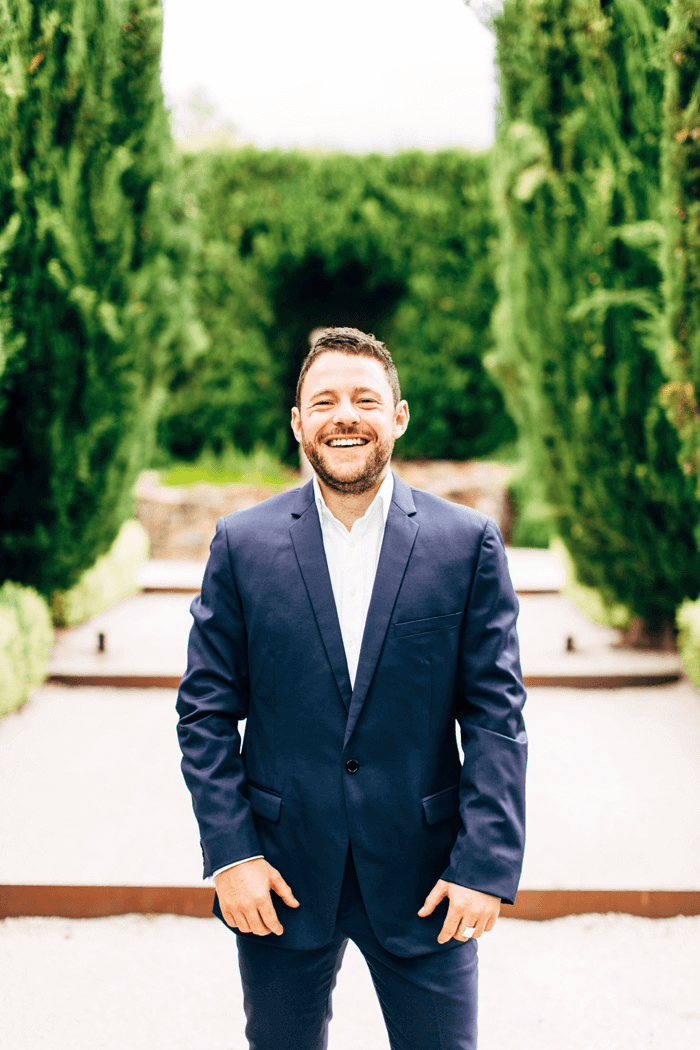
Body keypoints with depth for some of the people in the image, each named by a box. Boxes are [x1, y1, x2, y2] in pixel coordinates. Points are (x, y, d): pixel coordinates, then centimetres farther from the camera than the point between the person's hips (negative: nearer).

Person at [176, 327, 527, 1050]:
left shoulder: (469, 543, -2)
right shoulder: (241, 545, 0)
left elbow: (498, 715, -3)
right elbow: (205, 712, 1)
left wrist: (487, 865, -9)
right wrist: (229, 854, -7)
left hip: (424, 879, 0)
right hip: (280, 879, 1)